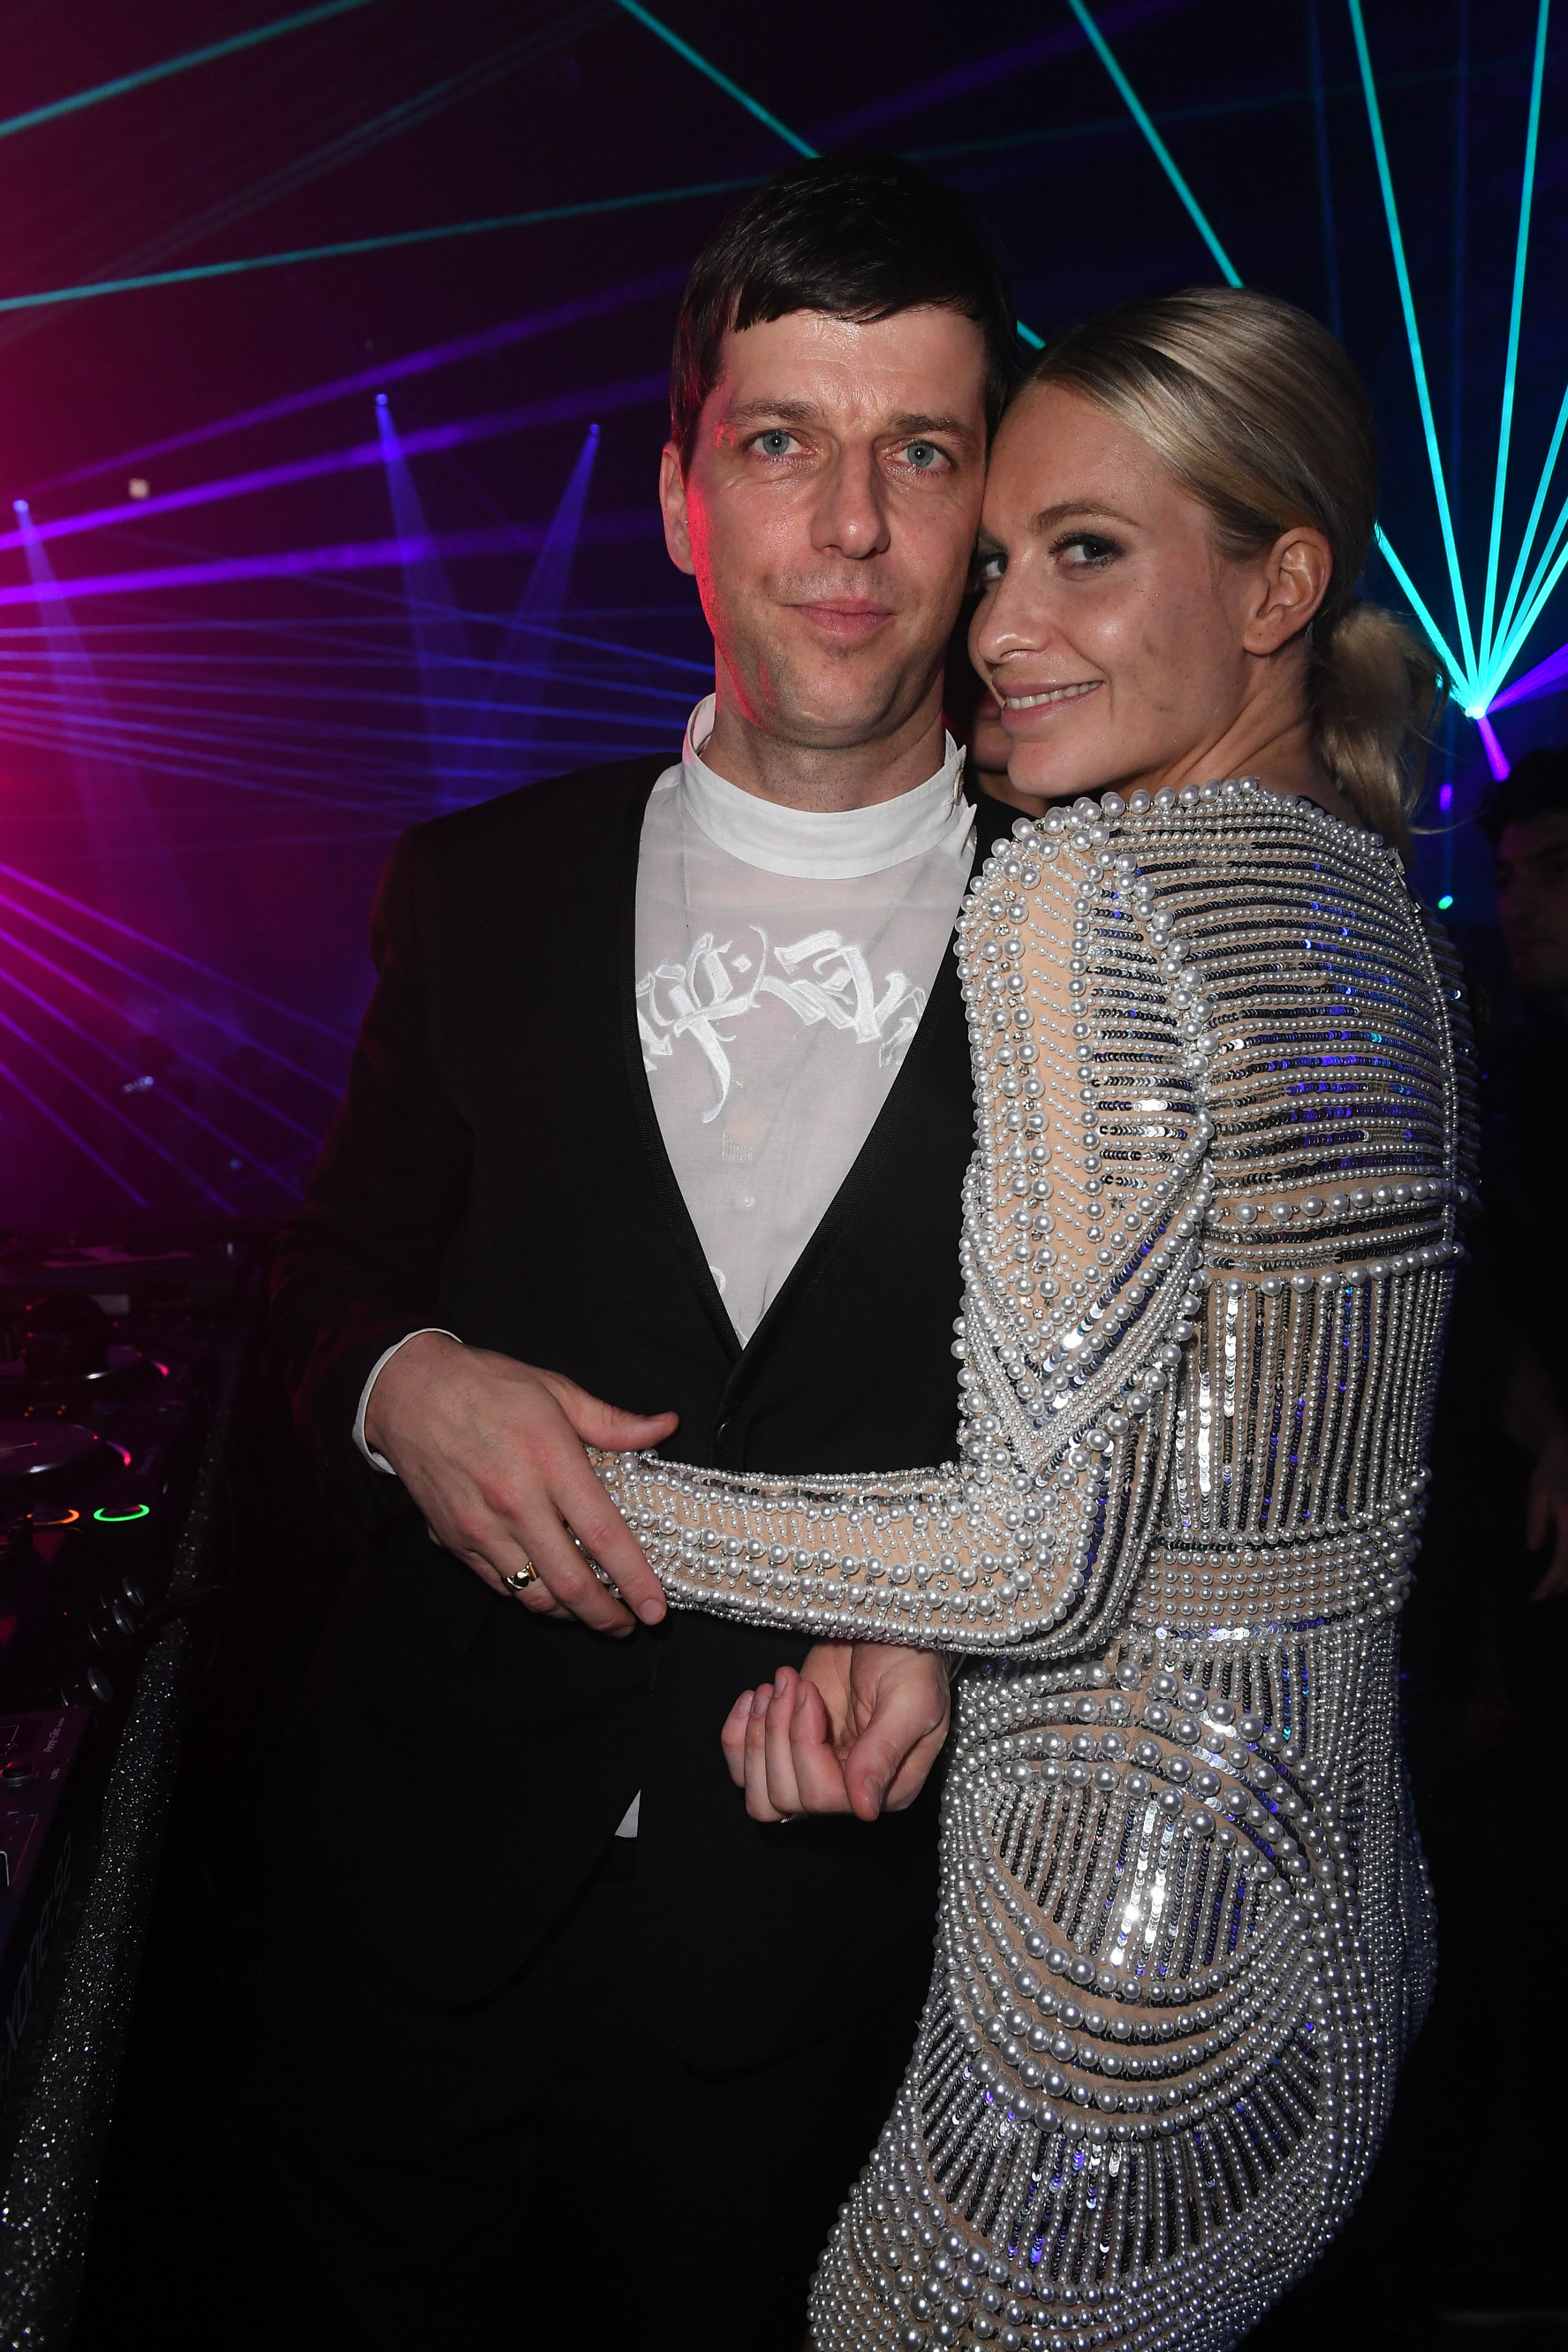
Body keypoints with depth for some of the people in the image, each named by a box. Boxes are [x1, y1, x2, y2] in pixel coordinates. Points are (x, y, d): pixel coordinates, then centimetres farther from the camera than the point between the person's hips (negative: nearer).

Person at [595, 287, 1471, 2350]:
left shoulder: (1089, 891, -20)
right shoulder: (1375, 902, 6)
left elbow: (1044, 1555, -22)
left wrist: (606, 1502, -11)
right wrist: (873, 1637, 2)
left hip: (1133, 1996, -8)